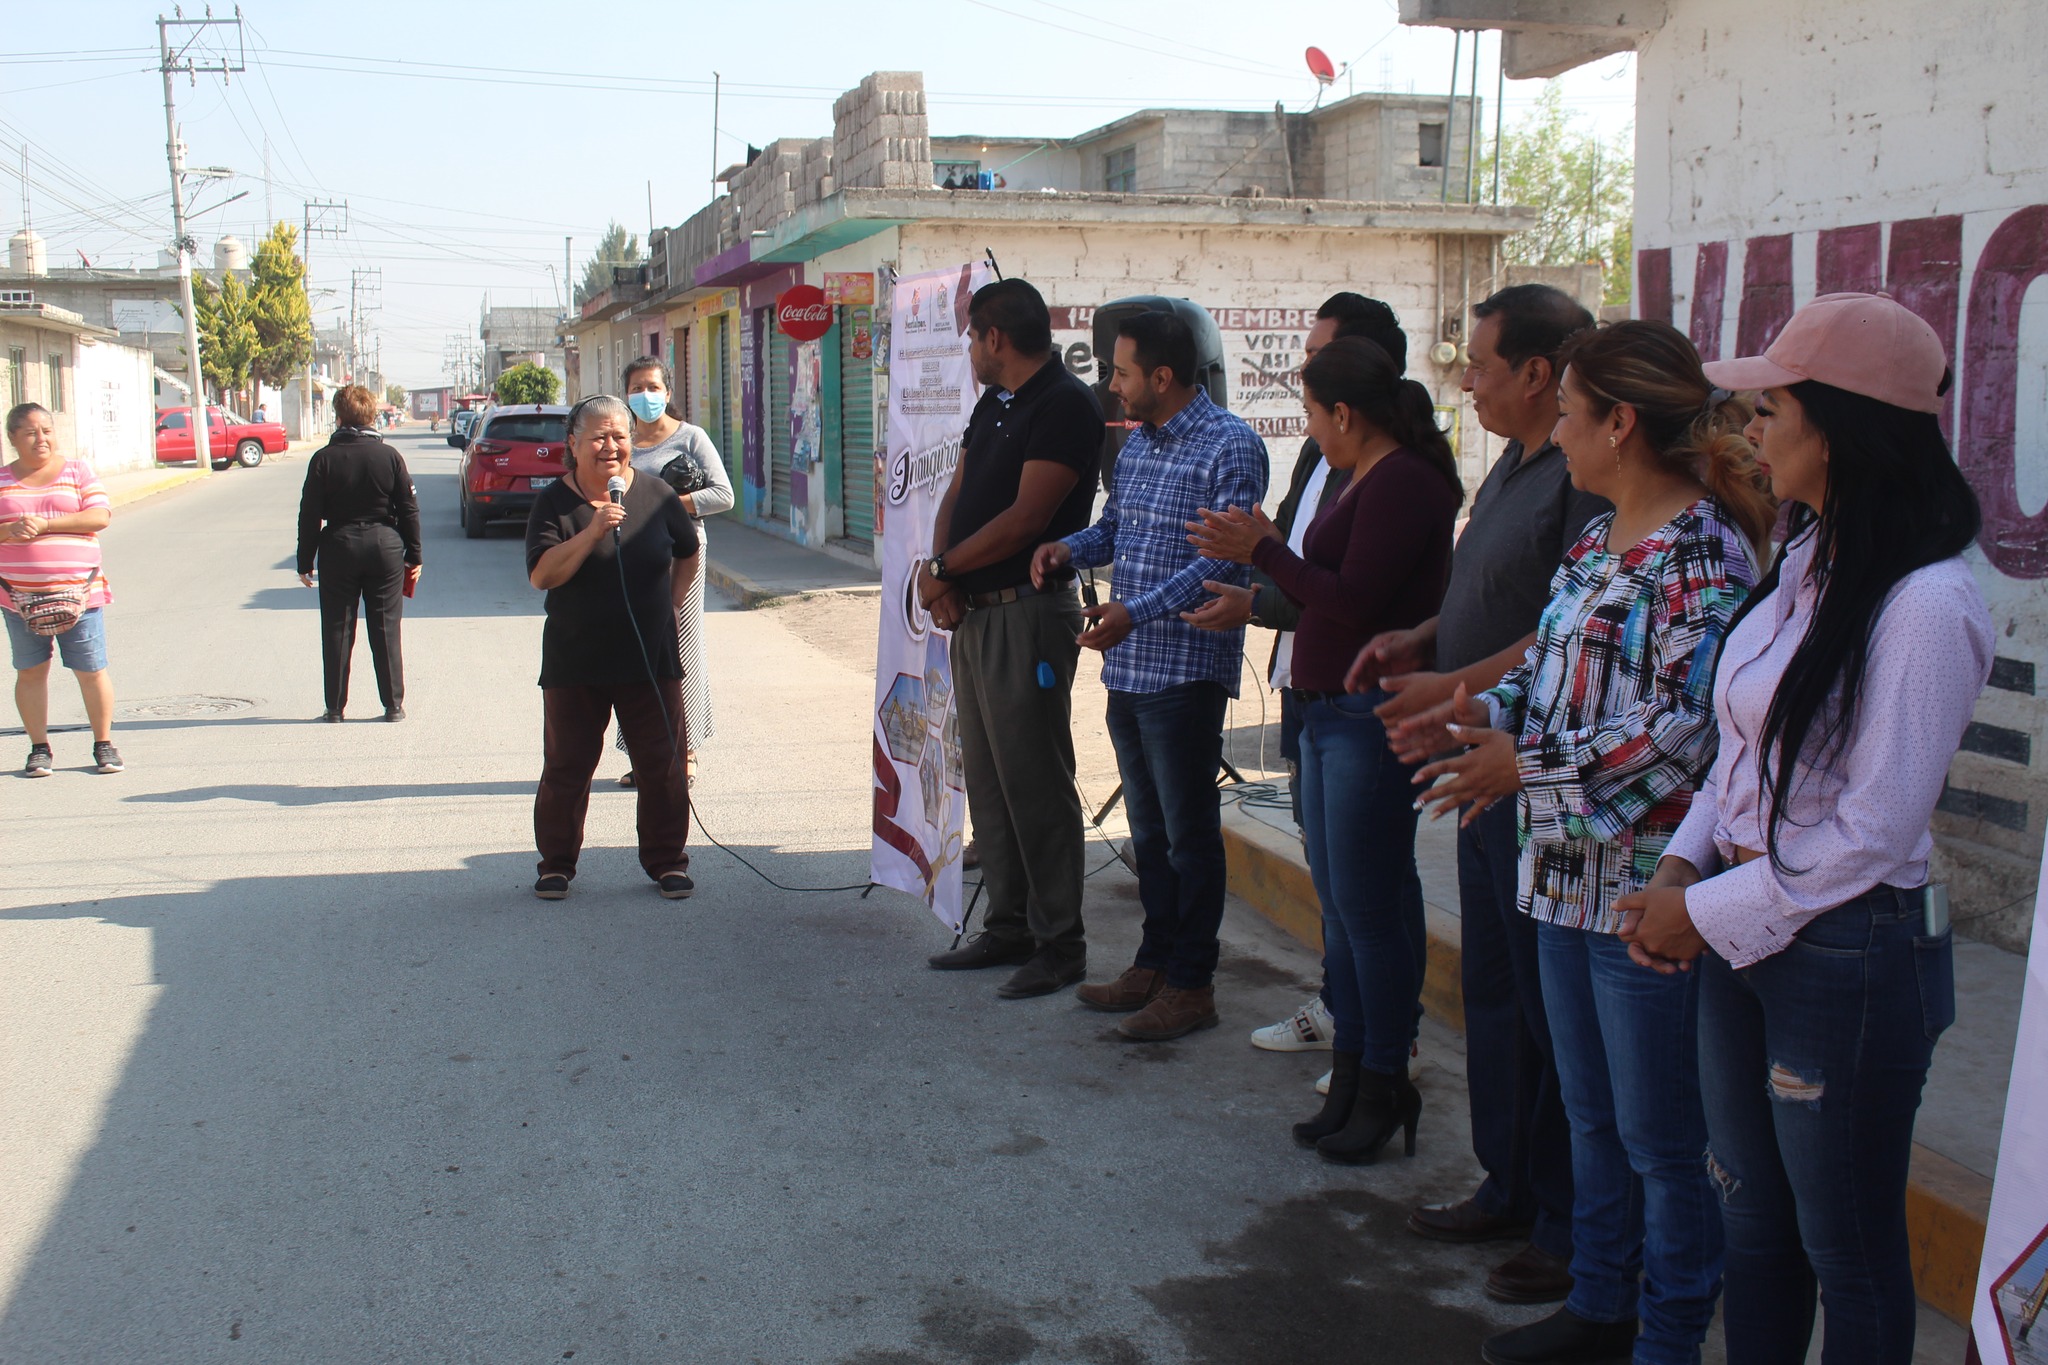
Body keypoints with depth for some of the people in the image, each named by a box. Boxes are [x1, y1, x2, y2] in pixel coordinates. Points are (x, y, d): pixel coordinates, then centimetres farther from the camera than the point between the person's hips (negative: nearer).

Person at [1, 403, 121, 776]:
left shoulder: (78, 472, 6)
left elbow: (100, 516, -6)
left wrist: (45, 525, -14)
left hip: (77, 590, -2)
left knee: (91, 670, 0)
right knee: (30, 672, 5)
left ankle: (104, 744, 12)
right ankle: (39, 749, 14)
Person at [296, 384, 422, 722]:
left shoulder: (324, 459, -6)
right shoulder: (389, 456, -3)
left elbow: (310, 515, -4)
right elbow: (409, 509, -1)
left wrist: (305, 561, 4)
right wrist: (414, 555, 8)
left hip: (338, 548, -1)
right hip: (385, 547, 1)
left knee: (337, 631, 7)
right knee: (386, 631, 7)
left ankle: (335, 707, 11)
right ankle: (393, 705, 10)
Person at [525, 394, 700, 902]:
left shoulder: (656, 495, 1)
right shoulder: (554, 503, -5)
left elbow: (687, 551, 18)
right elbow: (542, 574, -18)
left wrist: (673, 599, 9)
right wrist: (592, 531, -25)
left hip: (651, 660, 2)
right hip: (574, 664, -1)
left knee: (662, 764, 5)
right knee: (567, 766, 6)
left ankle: (667, 859, 19)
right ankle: (557, 862, 21)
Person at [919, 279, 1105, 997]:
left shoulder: (1067, 405, -13)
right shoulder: (991, 406, 17)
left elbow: (1026, 518, -19)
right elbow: (955, 498, 15)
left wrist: (942, 570, -9)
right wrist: (942, 574, -3)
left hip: (1028, 614, -9)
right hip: (972, 613, 9)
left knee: (1036, 783, -5)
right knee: (987, 778, 13)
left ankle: (1060, 943, 5)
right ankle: (1007, 926, 24)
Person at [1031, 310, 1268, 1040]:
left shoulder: (1229, 446, -12)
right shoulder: (1136, 443, 14)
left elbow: (1225, 557, -20)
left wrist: (1138, 611, -28)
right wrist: (1070, 548, 2)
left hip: (1185, 671, -8)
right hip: (1126, 669, 8)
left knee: (1189, 835, 2)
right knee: (1148, 830, 17)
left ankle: (1191, 985, 11)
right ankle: (1154, 964, 28)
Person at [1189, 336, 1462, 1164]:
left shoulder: (1404, 483, -15)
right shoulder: (1369, 480, 15)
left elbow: (1356, 601, -21)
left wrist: (1263, 552, -14)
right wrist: (1267, 553, 16)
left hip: (1374, 716, -10)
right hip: (1329, 711, 10)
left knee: (1368, 905, -3)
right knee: (1339, 901, 14)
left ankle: (1384, 1087, 10)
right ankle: (1351, 1073, 24)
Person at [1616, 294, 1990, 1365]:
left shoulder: (1925, 605, -21)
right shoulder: (1803, 562, 6)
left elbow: (1874, 833, -21)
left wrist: (1708, 913, -14)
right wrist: (1681, 867, 0)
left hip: (1850, 957, -8)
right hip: (1745, 934, 8)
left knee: (1848, 1253, 11)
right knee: (1752, 1222, 21)